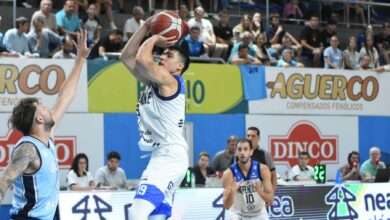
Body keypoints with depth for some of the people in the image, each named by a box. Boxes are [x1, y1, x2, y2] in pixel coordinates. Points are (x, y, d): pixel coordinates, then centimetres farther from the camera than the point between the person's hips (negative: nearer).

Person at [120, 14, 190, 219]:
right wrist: (146, 27, 12)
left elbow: (142, 59, -23)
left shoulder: (170, 82, -9)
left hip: (170, 158, -10)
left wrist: (154, 39, -4)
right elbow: (126, 56, 18)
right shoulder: (152, 81, 16)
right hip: (161, 157, 10)